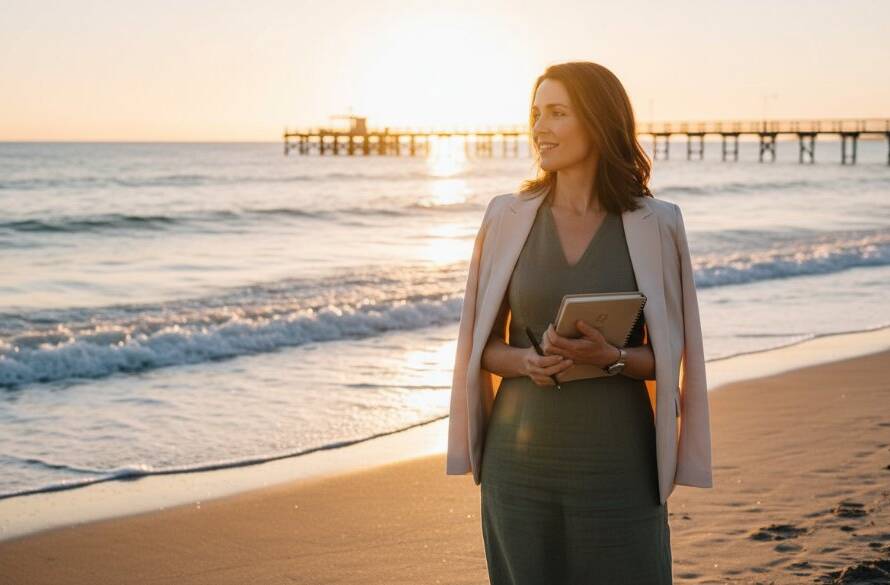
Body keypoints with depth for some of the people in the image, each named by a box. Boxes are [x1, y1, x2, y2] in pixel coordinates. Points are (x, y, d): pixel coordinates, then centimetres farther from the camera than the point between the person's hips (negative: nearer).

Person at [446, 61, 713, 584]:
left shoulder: (655, 225, -2)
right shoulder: (508, 217, 2)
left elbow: (666, 355, 3)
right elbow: (483, 343, 7)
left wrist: (611, 357, -17)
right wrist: (526, 361, -14)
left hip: (615, 461, -1)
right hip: (520, 458, 1)